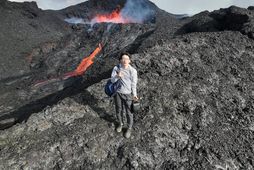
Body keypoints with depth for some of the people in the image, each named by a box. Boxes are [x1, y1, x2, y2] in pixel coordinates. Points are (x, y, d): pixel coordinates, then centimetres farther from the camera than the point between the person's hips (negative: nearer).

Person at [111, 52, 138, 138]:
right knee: (118, 110, 21)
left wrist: (134, 95, -8)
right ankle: (120, 124, 50)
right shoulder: (116, 68, -11)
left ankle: (129, 128, 38)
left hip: (128, 94, -2)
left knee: (129, 112, 12)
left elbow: (133, 84, -9)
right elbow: (112, 80, -14)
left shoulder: (133, 71, -17)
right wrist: (117, 76, -35)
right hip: (117, 93, 3)